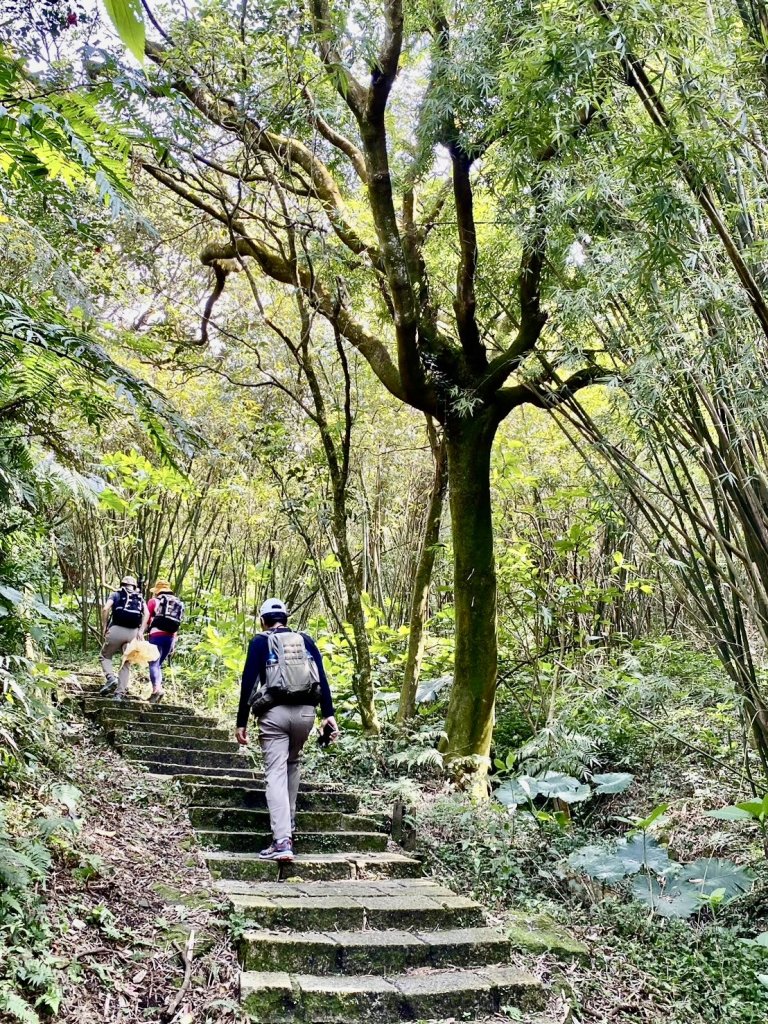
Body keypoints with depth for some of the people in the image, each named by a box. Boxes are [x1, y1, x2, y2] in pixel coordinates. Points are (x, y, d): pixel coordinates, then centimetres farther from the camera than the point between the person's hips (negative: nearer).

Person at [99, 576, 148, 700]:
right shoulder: (140, 598, 19)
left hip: (116, 630, -2)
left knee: (105, 656, 17)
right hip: (133, 633, 2)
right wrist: (141, 631, -4)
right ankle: (120, 693, 2)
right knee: (126, 664, 10)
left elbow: (105, 609, -5)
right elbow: (146, 613, 1)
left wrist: (104, 627, 1)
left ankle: (111, 678, -7)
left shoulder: (116, 595, 13)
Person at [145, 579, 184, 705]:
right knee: (159, 664, 16)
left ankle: (156, 688, -30)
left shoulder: (154, 601, 7)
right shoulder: (178, 603, 19)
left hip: (157, 634, -5)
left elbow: (146, 618, -2)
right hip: (171, 636, 5)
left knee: (154, 663, -10)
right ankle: (159, 688, 4)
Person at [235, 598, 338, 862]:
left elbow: (248, 682, -2)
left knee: (276, 774, -4)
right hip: (305, 712, 4)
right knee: (292, 764, 26)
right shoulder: (306, 640, 14)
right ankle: (288, 823, 31)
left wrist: (241, 722, 1)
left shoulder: (260, 642, 5)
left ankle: (282, 842, -14)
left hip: (275, 712, -3)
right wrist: (328, 714, 3)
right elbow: (322, 678, 5)